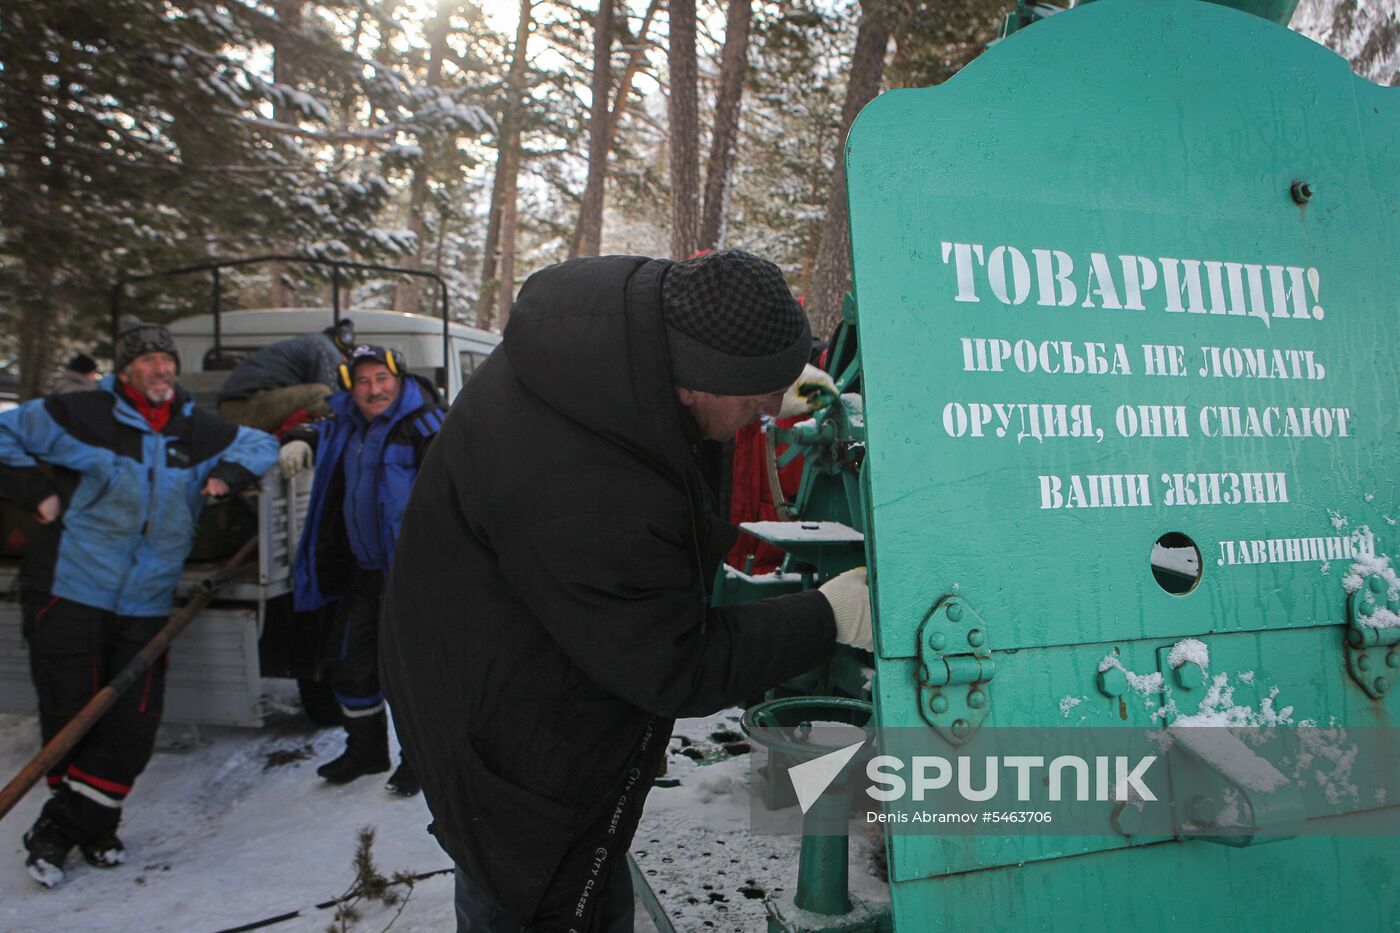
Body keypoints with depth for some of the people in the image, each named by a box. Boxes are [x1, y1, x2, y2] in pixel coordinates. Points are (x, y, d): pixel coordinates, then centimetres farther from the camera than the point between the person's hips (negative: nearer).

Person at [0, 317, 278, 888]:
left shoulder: (199, 432, 5)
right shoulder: (80, 415, -7)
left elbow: (262, 446, 18)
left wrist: (229, 473, 1)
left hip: (146, 604, 4)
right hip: (70, 589, -3)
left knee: (136, 723, 2)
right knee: (71, 717, 4)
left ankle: (64, 828, 19)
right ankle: (84, 823, 25)